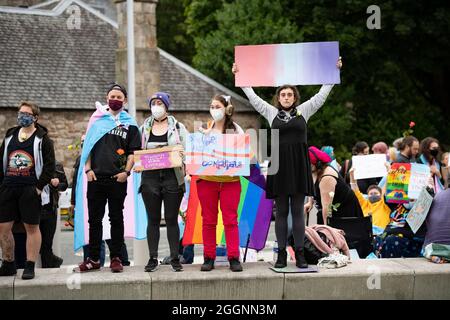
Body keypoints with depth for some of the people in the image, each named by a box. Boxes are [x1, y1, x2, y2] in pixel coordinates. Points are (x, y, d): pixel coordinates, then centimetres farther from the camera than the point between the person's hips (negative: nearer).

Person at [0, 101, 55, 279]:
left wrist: (40, 186, -13)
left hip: (30, 190, -5)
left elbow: (50, 166, -6)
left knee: (32, 227, -1)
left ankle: (30, 267, 4)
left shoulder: (42, 139, 0)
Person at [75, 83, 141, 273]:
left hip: (117, 179, -2)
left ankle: (116, 258, 9)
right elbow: (87, 146, 13)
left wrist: (126, 172, -10)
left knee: (116, 219, 4)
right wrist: (88, 169, 1)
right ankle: (93, 259, 10)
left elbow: (133, 151, 4)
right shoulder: (97, 121, 13)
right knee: (94, 219, 4)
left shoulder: (130, 124, 8)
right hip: (96, 178, 2)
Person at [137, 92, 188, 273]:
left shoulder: (177, 127, 7)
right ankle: (153, 258, 8)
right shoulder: (144, 128, 13)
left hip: (172, 176, -2)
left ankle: (175, 258, 6)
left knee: (171, 219, 1)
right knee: (153, 219, 4)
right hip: (150, 177, 2)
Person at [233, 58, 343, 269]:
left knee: (298, 211, 2)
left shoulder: (304, 110, 8)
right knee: (281, 212, 4)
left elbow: (322, 94, 8)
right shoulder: (271, 112, 9)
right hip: (279, 164, 0)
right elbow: (253, 97, 13)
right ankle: (281, 254, 7)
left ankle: (300, 254, 4)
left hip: (299, 164, 0)